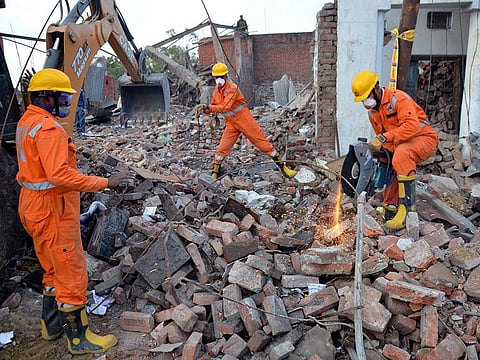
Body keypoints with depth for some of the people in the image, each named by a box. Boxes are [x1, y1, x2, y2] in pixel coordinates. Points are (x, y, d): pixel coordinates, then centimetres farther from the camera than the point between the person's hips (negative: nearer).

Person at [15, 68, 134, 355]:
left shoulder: (27, 121, 12)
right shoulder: (48, 128, -21)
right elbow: (59, 175, -32)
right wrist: (105, 182, -29)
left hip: (36, 204, 10)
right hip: (52, 210, -10)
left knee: (56, 269, 23)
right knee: (72, 273, 1)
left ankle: (52, 324, 38)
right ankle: (79, 339, 16)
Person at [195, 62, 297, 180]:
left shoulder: (232, 88, -16)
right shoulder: (216, 92, 7)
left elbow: (225, 107, -27)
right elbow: (213, 107, 17)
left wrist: (207, 106, -27)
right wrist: (204, 110, -4)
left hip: (245, 121, -6)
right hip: (231, 124, 6)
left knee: (263, 143, -2)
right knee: (222, 149, -1)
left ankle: (283, 167, 6)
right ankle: (215, 173, 13)